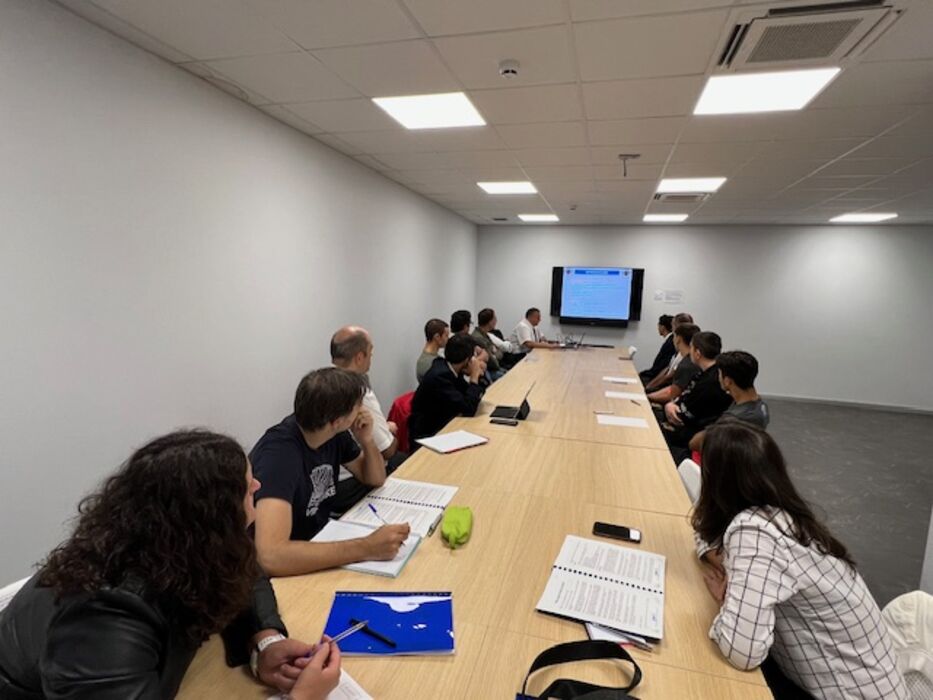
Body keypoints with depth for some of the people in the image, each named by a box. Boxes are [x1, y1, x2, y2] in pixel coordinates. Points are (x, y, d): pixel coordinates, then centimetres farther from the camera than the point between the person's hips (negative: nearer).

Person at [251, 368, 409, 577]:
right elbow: (271, 556, -41)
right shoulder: (279, 453, -31)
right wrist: (367, 548, -42)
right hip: (287, 570, -6)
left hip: (318, 541, 6)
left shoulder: (334, 433, -9)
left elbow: (376, 479, 5)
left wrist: (367, 440, -14)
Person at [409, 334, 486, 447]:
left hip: (441, 426, 8)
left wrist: (477, 373, -6)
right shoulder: (440, 376, -27)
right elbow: (468, 409, -26)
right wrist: (474, 376, -18)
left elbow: (466, 395, 9)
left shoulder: (445, 366, -3)